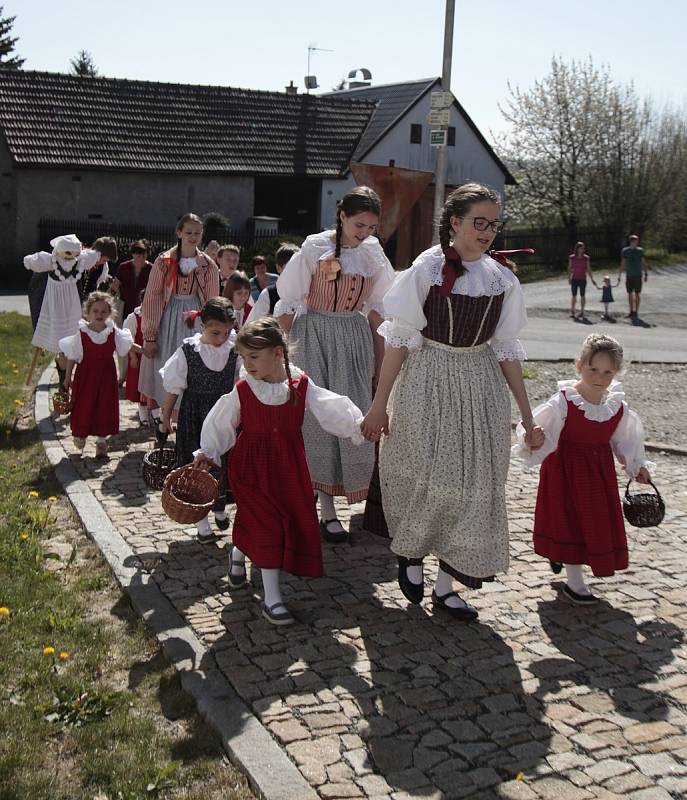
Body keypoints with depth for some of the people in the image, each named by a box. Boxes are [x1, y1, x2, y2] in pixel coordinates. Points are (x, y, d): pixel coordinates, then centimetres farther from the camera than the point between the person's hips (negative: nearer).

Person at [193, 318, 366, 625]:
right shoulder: (242, 391, -9)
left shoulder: (301, 386, -7)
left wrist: (360, 424, -24)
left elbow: (333, 409, -12)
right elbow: (221, 422, 4)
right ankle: (271, 597, 5)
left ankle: (238, 553, 41)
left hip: (290, 465, 3)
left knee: (296, 518, 10)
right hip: (252, 464, -3)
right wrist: (208, 451, 6)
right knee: (267, 525, -7)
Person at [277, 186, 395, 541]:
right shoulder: (315, 247, -8)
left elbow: (377, 309, 11)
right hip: (314, 337, -4)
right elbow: (289, 303, -5)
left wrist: (380, 360, 11)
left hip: (354, 338, 4)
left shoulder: (373, 253, 4)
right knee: (313, 416, 0)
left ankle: (328, 505, 11)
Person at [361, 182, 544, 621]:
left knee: (475, 482, 5)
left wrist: (528, 418, 7)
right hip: (429, 384, -4)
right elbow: (400, 339, -7)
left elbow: (507, 350, 7)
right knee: (427, 477, -3)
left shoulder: (502, 279, 2)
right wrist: (379, 404, -8)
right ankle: (410, 549, 29)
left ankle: (446, 585, 19)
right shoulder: (427, 269, -9)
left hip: (481, 388, 4)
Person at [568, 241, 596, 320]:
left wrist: (592, 279, 1)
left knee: (582, 296, 3)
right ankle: (572, 311, 10)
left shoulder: (586, 258, 0)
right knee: (574, 295, 2)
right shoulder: (572, 257, -1)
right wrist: (569, 278, -5)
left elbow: (588, 269, 3)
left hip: (582, 279, 0)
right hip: (574, 279, 0)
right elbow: (569, 268, 2)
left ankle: (582, 312, 10)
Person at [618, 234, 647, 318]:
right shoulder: (625, 251, 2)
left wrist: (646, 274, -2)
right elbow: (622, 264, 5)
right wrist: (619, 276, 3)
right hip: (629, 275, 2)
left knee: (637, 294, -1)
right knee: (630, 294, 6)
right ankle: (631, 312, 16)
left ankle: (636, 312, 3)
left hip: (638, 275, -2)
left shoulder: (640, 250, 1)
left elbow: (643, 263, 4)